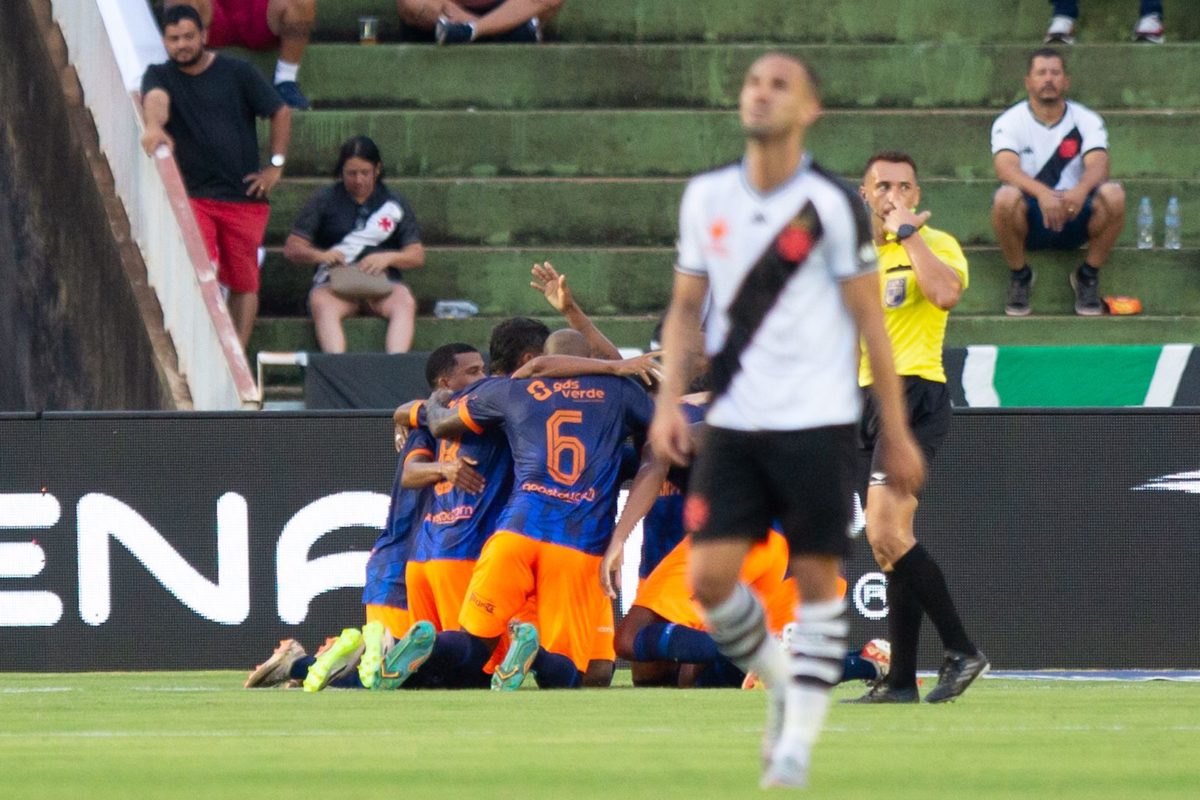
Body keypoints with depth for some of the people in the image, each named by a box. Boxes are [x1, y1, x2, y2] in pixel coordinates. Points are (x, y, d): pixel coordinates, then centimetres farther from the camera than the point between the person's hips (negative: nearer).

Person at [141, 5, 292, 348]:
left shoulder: (237, 73, 3)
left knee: (244, 282, 3)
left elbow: (281, 113, 10)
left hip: (244, 196, 1)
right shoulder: (160, 75, 2)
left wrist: (276, 166, 3)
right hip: (192, 196, -1)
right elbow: (156, 98, -22)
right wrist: (154, 127, -45)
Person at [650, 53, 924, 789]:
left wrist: (896, 433, -2)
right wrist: (671, 401, 1)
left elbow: (869, 320, -2)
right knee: (711, 576, -6)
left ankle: (799, 738, 6)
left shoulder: (832, 204, -5)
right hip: (734, 424, 3)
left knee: (817, 576, -2)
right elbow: (686, 309, 14)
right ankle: (782, 685, 20)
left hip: (817, 423, -3)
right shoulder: (707, 197, 7)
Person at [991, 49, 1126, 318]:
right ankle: (1019, 275, -9)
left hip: (1076, 218, 1)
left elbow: (1098, 164, -14)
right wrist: (1042, 193, -40)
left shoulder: (1087, 121, 4)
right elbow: (1006, 168, -20)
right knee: (1006, 198, -36)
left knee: (1113, 195, -29)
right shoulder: (1009, 122, -2)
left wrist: (1081, 189, -38)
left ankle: (1088, 275, -7)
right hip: (1030, 221, -1)